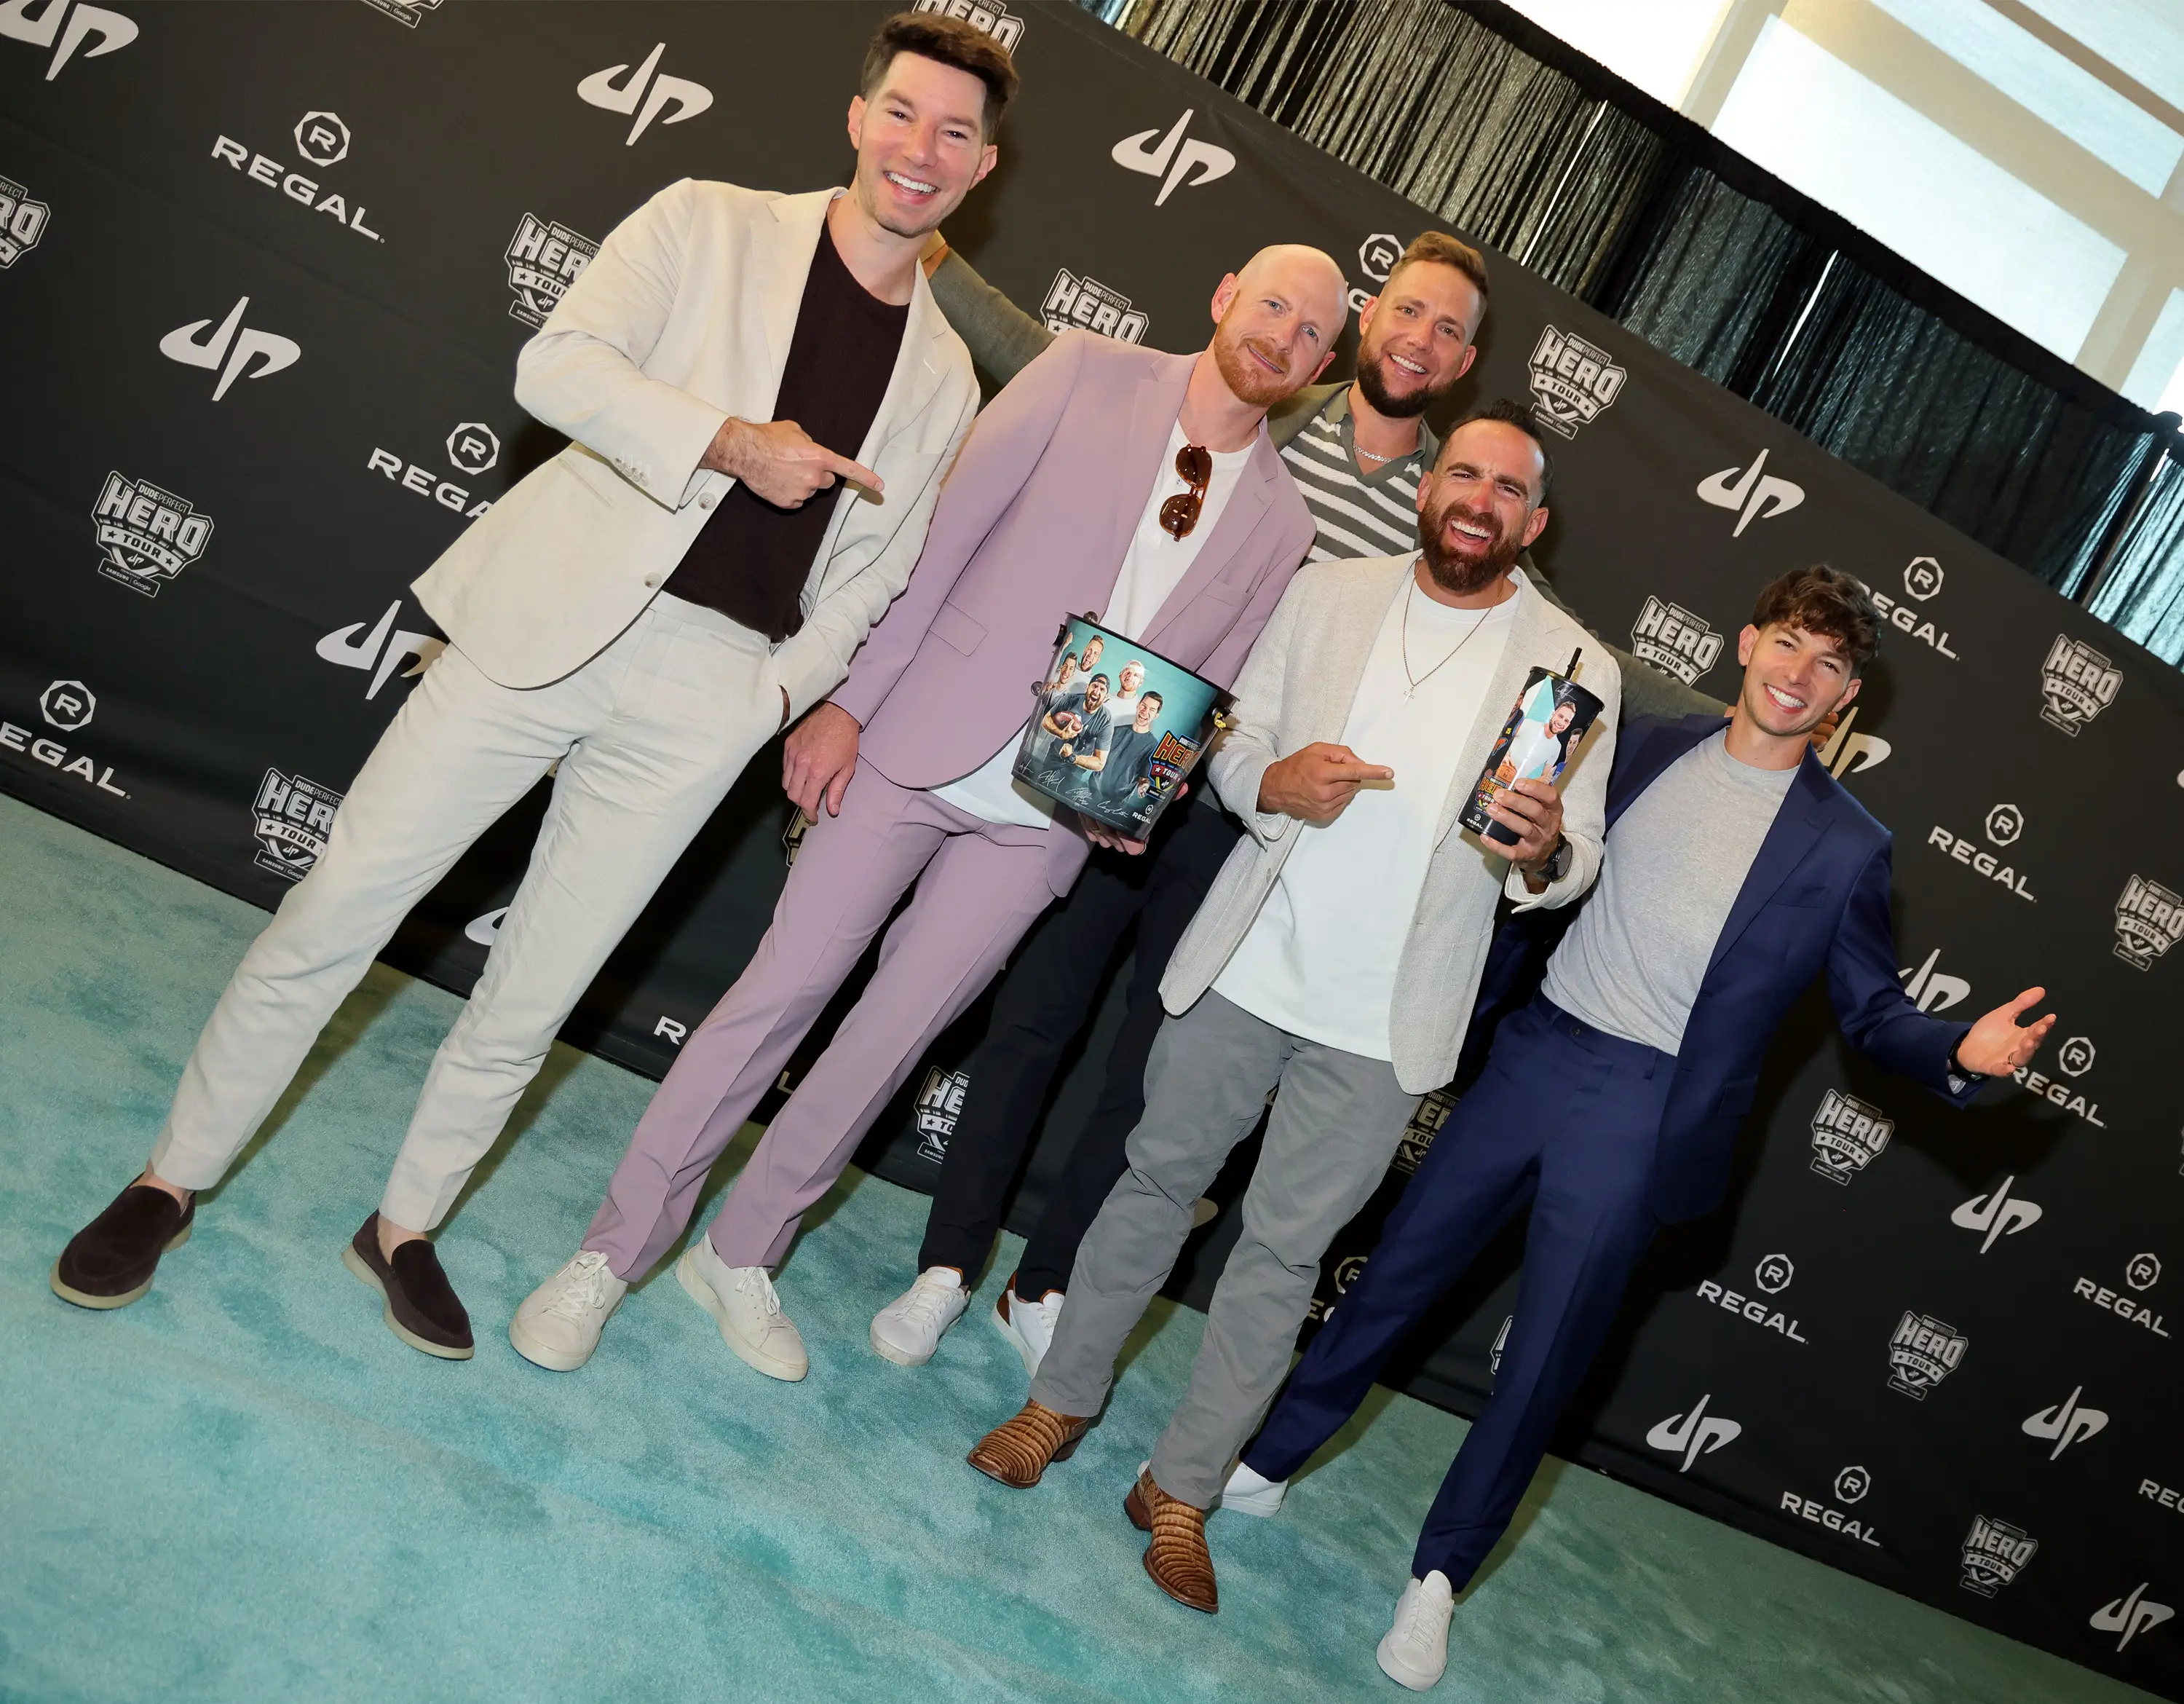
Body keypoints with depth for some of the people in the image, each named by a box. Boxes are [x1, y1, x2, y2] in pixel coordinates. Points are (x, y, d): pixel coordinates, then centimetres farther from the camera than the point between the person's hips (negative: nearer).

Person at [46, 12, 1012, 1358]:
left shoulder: (947, 380, 13)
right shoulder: (709, 227, 5)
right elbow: (561, 364, -7)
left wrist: (798, 692, 0)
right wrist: (732, 443, -16)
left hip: (708, 700, 2)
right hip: (552, 625, -1)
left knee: (530, 1002, 6)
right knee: (335, 915, 1)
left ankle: (405, 1229, 28)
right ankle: (174, 1181, 22)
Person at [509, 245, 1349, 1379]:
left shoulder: (1279, 526, 9)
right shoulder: (1087, 372, 1)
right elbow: (946, 527, -4)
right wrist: (850, 701, -9)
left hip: (1044, 817, 3)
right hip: (923, 743, -2)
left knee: (892, 1037, 7)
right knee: (784, 987, -1)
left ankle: (739, 1257, 25)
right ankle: (614, 1251, 14)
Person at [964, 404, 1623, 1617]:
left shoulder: (1575, 668, -1)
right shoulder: (1325, 596, 3)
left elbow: (1574, 862, 0)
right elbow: (1234, 739, 7)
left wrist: (1542, 850, -24)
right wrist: (1272, 778, -16)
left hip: (1384, 1026, -1)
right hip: (1246, 968, 2)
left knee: (1284, 1249, 7)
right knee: (1159, 1176, 14)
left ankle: (1181, 1491, 22)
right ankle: (1060, 1401, 34)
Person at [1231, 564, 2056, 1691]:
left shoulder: (1844, 847, -2)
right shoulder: (1650, 748, 5)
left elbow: (1872, 1012, 3)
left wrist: (1960, 1052, -15)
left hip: (1646, 1114, -3)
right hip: (1534, 1053, 3)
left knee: (1544, 1361, 5)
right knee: (1394, 1273, 12)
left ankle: (1441, 1569, 26)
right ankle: (1271, 1456, 33)